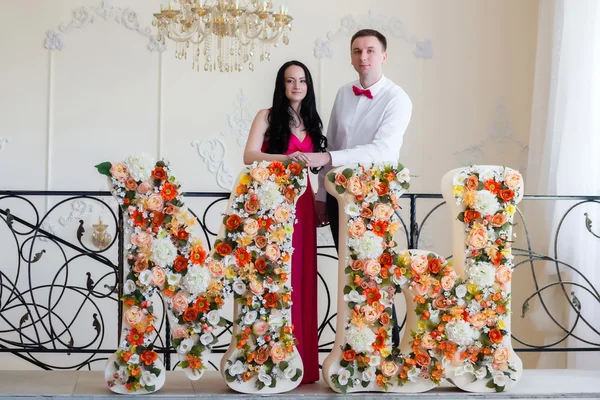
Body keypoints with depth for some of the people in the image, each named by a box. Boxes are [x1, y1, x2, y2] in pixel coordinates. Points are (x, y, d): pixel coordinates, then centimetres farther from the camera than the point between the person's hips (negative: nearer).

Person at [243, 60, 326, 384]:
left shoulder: (311, 121, 17)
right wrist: (285, 158, -26)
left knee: (301, 280, 4)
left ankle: (300, 363, 11)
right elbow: (249, 156, -12)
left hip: (302, 203, 5)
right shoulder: (267, 117, 2)